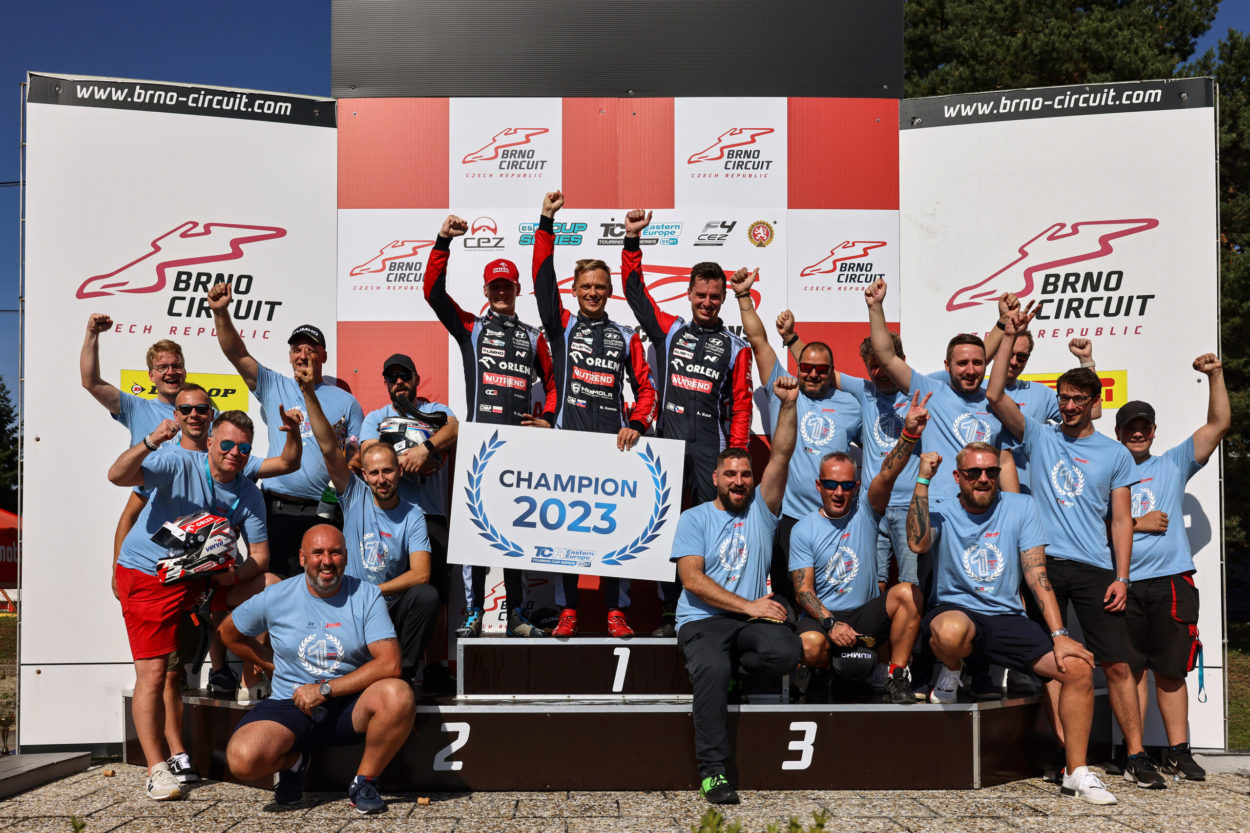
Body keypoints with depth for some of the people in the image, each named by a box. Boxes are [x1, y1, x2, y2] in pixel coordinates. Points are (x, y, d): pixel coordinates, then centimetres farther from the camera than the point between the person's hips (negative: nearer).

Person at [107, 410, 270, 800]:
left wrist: (235, 574, -20)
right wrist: (149, 444, -44)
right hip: (145, 574, -5)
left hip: (195, 578, 5)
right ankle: (157, 769, -4)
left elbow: (260, 553, 1)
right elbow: (118, 476, -27)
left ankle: (179, 757, 18)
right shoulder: (179, 466, -14)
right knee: (152, 672, -10)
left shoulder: (250, 495, -1)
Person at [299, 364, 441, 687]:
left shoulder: (413, 515, -1)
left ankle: (403, 673, -13)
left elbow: (420, 573, -11)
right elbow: (330, 449, -8)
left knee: (426, 595, -29)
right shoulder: (355, 497, 3)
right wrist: (309, 394, -17)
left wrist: (373, 590, -20)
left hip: (391, 606, -1)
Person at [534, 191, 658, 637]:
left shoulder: (626, 337, 14)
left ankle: (616, 612, 7)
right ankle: (567, 610, 9)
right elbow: (543, 277, 0)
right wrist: (547, 222, -6)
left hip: (612, 441, 1)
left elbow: (645, 387, 13)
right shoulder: (561, 325, 11)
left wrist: (636, 424, -5)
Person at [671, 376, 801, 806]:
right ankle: (713, 771, -23)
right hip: (702, 620, -3)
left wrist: (788, 405, -10)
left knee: (786, 651, -30)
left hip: (751, 619, 3)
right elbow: (692, 580, -6)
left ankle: (709, 675, -5)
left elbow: (781, 456, 3)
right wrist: (748, 606, -12)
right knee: (713, 670, -34)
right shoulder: (694, 518, 7)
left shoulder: (761, 510, 15)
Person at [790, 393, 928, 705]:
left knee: (908, 593, -26)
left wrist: (909, 434, -32)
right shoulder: (804, 530, 0)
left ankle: (897, 678, -15)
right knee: (810, 645, -34)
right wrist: (832, 624, -22)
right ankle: (827, 681, 4)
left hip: (867, 612, 2)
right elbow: (803, 589, -5)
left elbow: (888, 474, -15)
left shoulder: (865, 512, 4)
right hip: (822, 615, -2)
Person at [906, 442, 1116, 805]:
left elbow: (1037, 574, 0)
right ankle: (950, 674, -2)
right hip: (955, 610, -3)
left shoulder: (1021, 507, 7)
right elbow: (918, 542, -21)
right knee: (951, 629, -40)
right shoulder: (942, 513, 3)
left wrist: (1059, 635, -9)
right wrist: (923, 480, -19)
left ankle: (1077, 773, -2)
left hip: (1008, 618, 3)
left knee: (1079, 667, -17)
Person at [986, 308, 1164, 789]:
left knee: (1118, 663, -2)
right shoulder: (1039, 438, 10)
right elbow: (995, 396, -2)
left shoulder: (1115, 454, 11)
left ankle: (1136, 757, 6)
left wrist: (1122, 577, -1)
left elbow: (1121, 520, 9)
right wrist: (1010, 336, -3)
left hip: (1094, 568, 0)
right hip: (1044, 563, 0)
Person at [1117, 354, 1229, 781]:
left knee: (1171, 670, 6)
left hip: (1171, 581, 1)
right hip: (1124, 585, -1)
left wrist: (1215, 375, 1)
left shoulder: (1173, 465, 14)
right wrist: (1138, 524, -5)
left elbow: (1219, 423, 9)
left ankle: (1178, 752, 13)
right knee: (1131, 670, 1)